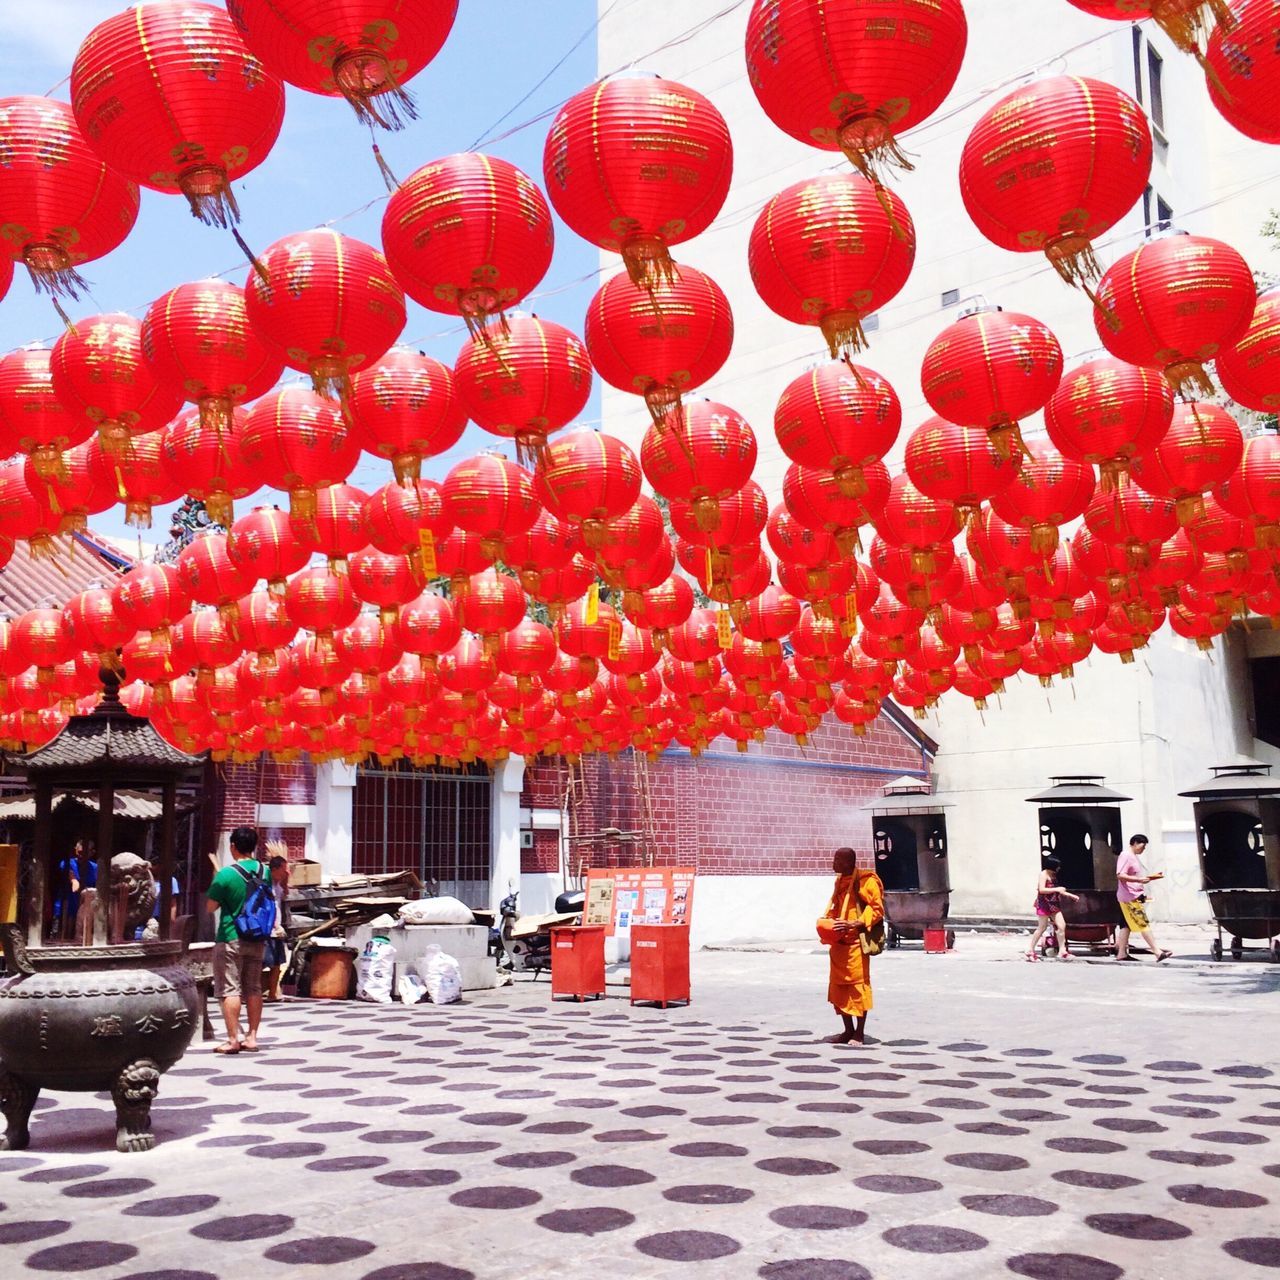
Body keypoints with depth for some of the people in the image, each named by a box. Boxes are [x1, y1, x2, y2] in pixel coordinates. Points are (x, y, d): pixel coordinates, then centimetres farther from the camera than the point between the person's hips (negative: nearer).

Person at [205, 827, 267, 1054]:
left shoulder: (226, 875, -14)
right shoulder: (264, 872, 3)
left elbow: (210, 907, -7)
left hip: (230, 939, -5)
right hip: (257, 939, 5)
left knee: (229, 990, -1)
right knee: (254, 988, 10)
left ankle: (233, 1039, -2)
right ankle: (252, 1037, 13)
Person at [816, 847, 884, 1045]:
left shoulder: (865, 881, -10)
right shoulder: (840, 882, 16)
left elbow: (877, 908, -13)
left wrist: (853, 924, -21)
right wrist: (827, 921, 7)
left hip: (855, 942, -8)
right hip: (838, 942, 8)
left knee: (858, 985, -4)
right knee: (838, 987, 10)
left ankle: (859, 1034, 4)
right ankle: (848, 1031, 20)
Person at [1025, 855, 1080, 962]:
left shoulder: (1053, 875, 14)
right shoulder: (1043, 874, -11)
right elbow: (1041, 889, -22)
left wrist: (1071, 895, 20)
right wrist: (1057, 889, -22)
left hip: (1054, 905, 8)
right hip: (1044, 904, -8)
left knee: (1062, 925, -3)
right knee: (1042, 928, -2)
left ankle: (1062, 951, 1)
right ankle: (1030, 950, 9)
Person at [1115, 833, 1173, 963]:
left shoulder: (1135, 857, 19)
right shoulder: (1126, 856, -12)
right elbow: (1120, 875, -21)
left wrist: (1153, 877, 12)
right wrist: (1139, 879, -28)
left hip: (1135, 896, 10)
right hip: (1130, 897, -10)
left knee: (1126, 925, 9)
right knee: (1144, 924, -10)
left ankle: (1121, 953, 11)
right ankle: (1157, 952, -11)